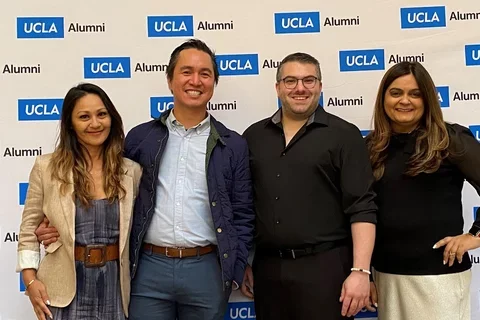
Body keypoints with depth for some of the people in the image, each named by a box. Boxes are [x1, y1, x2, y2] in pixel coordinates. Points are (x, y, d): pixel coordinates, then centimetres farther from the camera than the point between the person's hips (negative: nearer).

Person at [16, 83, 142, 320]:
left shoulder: (132, 171, 1)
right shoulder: (46, 167, -2)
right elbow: (29, 229, 2)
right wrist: (30, 280, -6)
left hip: (114, 286, 1)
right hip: (66, 288, -1)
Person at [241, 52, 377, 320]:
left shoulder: (344, 135, -2)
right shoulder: (254, 137, 9)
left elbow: (362, 208, -7)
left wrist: (360, 270, -14)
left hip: (325, 267, -3)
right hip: (267, 268, 4)